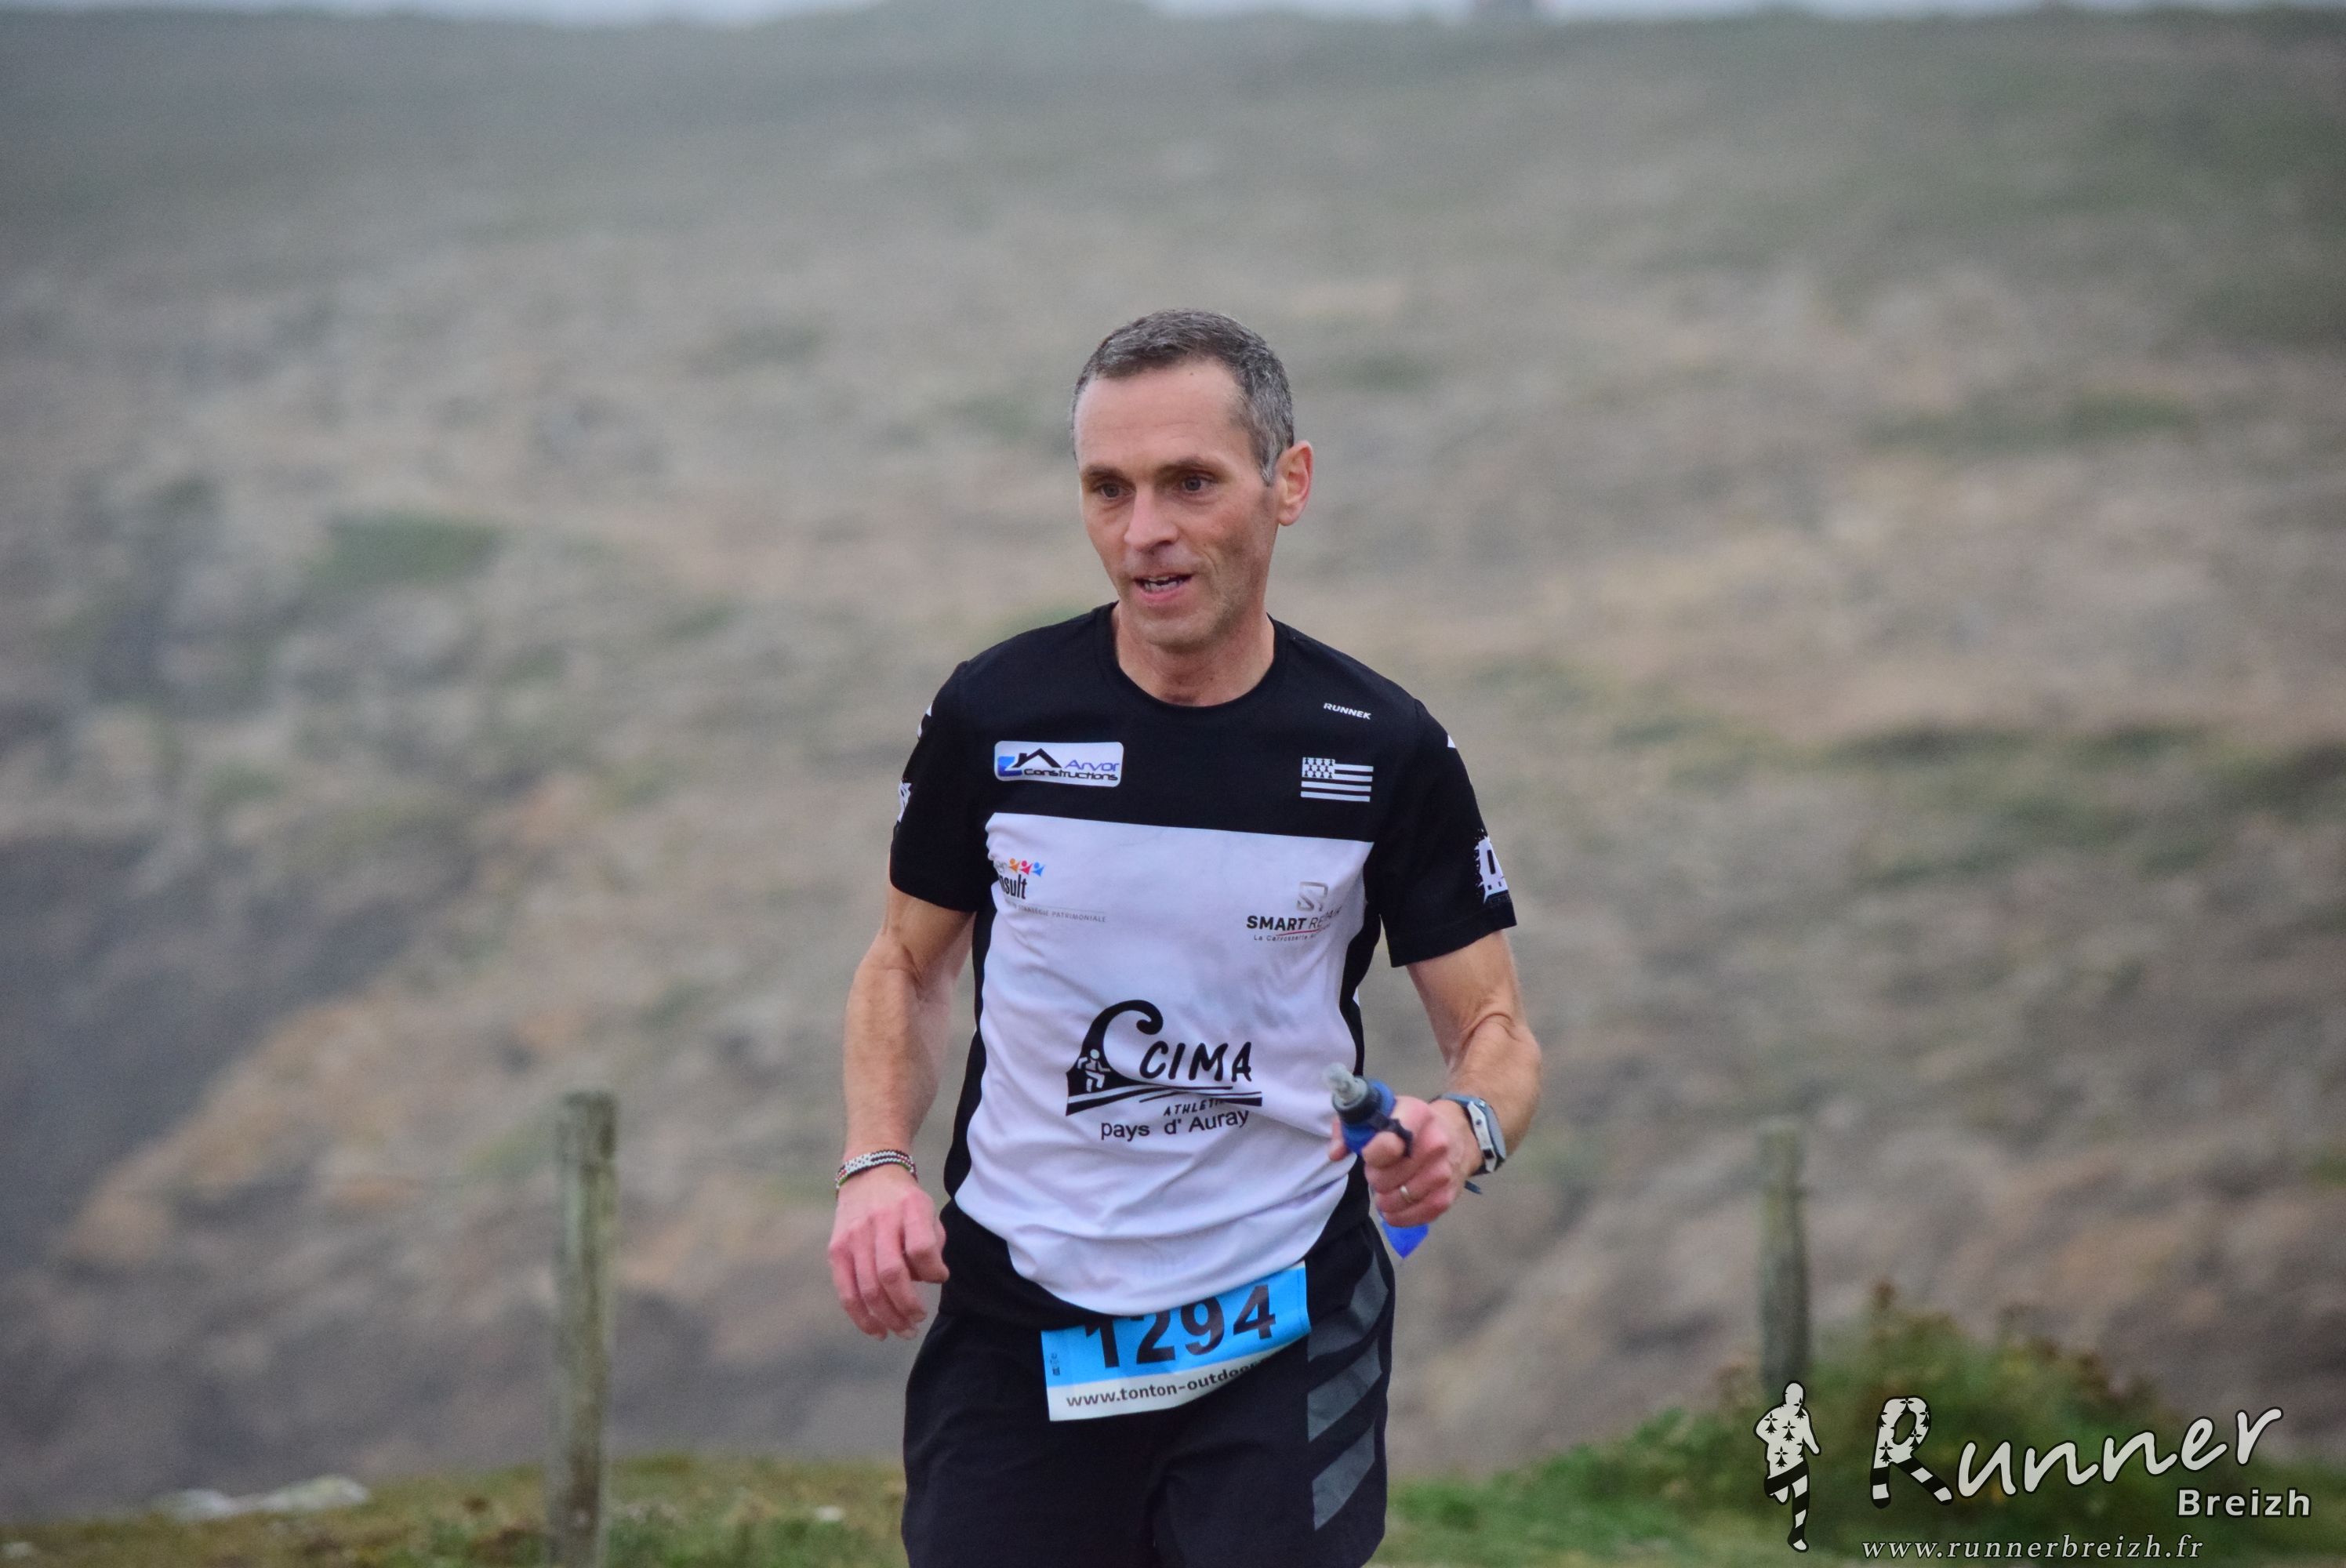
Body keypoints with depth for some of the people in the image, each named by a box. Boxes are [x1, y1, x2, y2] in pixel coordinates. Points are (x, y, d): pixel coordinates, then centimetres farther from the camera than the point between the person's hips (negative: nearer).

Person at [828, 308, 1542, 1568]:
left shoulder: (1384, 752, -5)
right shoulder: (993, 715, -3)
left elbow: (1494, 1027, 2)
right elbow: (908, 963, 11)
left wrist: (1466, 1129, -21)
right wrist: (874, 1165, -6)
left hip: (1280, 1335, -1)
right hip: (1014, 1323, 1)